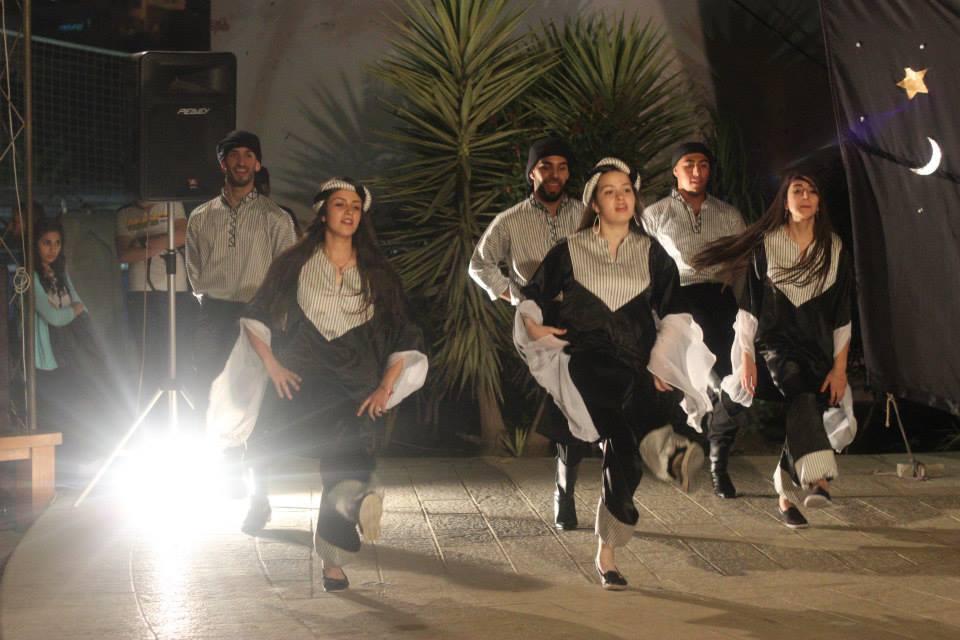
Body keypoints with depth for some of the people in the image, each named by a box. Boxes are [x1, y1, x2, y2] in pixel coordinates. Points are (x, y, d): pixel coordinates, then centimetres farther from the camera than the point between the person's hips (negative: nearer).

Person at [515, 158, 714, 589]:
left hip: (636, 363, 1)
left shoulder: (651, 253, 12)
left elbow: (674, 312, 9)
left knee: (622, 449, -14)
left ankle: (606, 554, -1)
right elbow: (531, 297, 17)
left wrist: (660, 364, -2)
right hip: (586, 359, -1)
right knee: (631, 386, -36)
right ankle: (667, 452, -61)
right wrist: (533, 326, -4)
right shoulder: (571, 251, 9)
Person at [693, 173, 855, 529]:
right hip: (776, 342, -2)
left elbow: (842, 316, 5)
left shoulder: (834, 250, 5)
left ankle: (787, 497, 14)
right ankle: (817, 477, -43)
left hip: (818, 347, 3)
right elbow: (748, 306, 1)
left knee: (801, 418, -6)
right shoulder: (766, 245, 1)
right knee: (799, 389, -31)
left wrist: (840, 367, -1)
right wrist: (746, 358, -4)